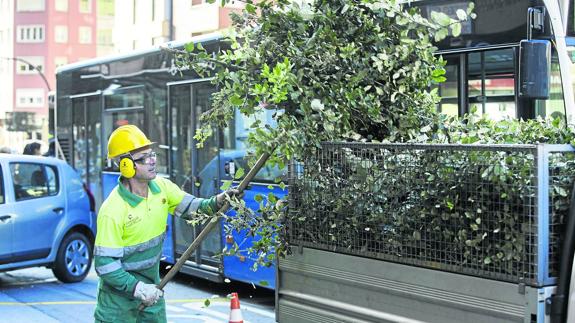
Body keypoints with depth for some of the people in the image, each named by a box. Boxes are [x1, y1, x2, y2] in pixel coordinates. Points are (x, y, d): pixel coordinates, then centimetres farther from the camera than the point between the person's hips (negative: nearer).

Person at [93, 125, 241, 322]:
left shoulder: (162, 188, -6)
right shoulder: (112, 211, -25)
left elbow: (191, 207, 5)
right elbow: (104, 263, -23)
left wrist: (216, 202, -15)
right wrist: (136, 288, -28)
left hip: (152, 285, 6)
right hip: (120, 291, -6)